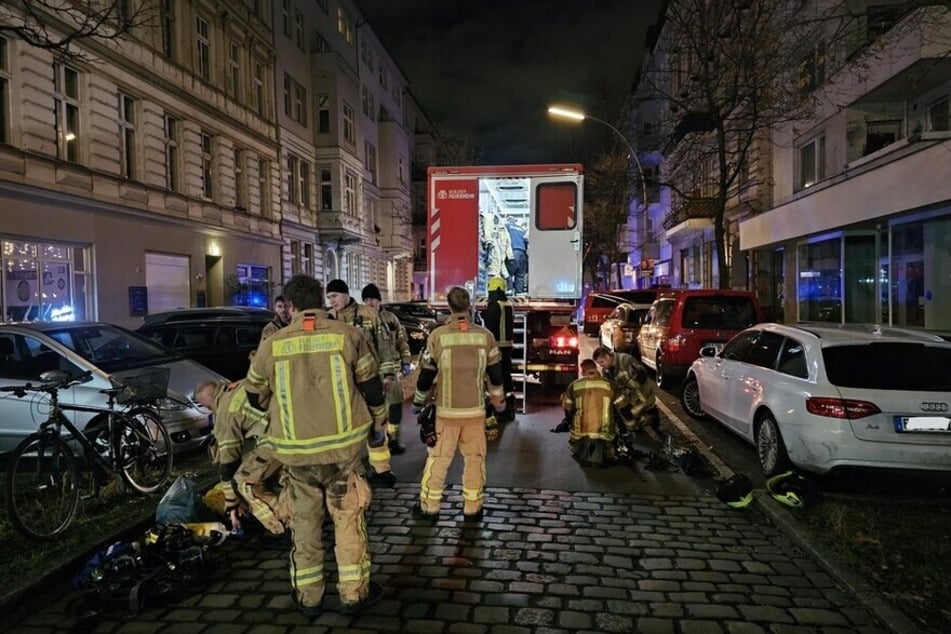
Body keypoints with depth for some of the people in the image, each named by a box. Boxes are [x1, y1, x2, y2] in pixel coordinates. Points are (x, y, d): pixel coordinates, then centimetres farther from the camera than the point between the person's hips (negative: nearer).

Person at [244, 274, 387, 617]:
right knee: (348, 518, 14)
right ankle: (353, 592, 23)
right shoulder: (348, 335, -6)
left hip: (295, 450, 1)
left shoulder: (272, 344, -2)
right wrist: (378, 424, 17)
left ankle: (308, 595, 28)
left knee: (304, 523, 16)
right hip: (344, 445, -1)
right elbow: (372, 386, 0)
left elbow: (255, 396, 11)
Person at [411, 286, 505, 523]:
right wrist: (499, 401, 20)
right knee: (474, 459, 13)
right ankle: (472, 509, 20)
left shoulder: (438, 335, -10)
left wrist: (419, 402, 12)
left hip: (446, 410, -1)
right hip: (475, 410, 1)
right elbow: (495, 374, 5)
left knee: (438, 458, 11)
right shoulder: (485, 336, -4)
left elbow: (426, 375, -4)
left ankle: (429, 507, 19)